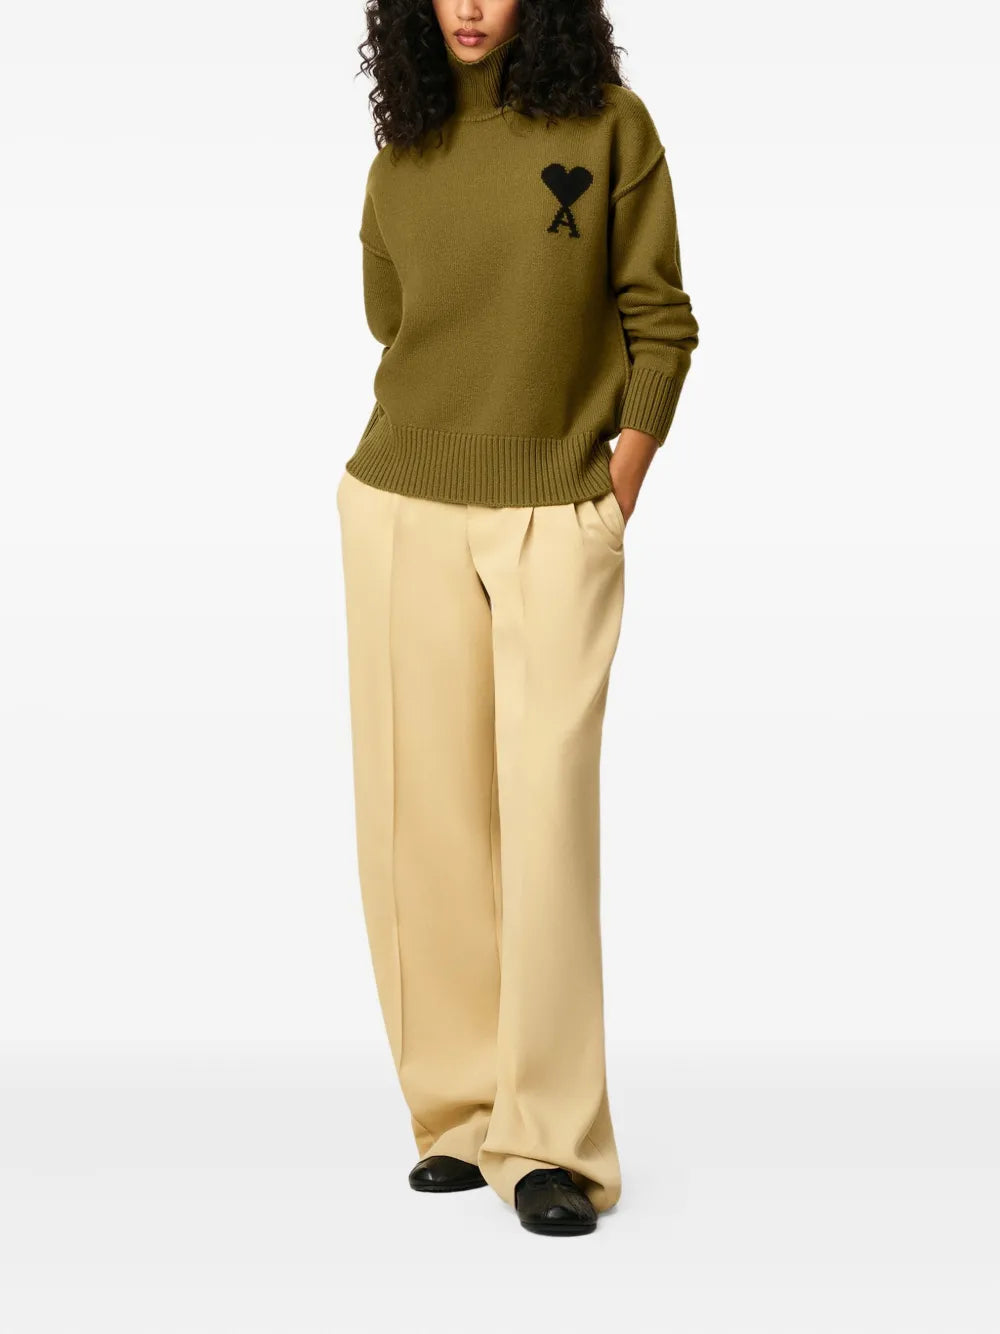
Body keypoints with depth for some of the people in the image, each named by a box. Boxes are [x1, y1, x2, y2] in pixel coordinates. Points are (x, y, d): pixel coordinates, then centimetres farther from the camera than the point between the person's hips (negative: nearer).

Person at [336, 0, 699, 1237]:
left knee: (547, 817, -9)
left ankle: (551, 1143, -2)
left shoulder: (609, 126, 0)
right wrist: (431, 455, 11)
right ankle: (458, 1110, 14)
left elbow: (660, 323, 2)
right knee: (428, 813, 3)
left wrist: (618, 485, -5)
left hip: (561, 526, -3)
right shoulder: (403, 155, 8)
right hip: (404, 517, 3)